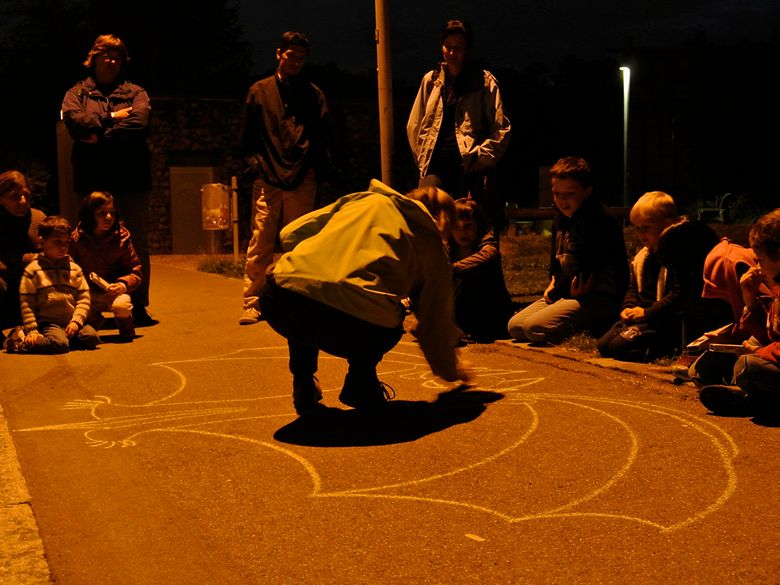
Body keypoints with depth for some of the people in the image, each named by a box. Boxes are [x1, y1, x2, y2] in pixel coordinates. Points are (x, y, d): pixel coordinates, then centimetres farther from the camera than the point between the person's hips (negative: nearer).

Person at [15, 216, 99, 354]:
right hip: (48, 323, -4)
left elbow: (84, 297, 9)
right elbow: (26, 302, -2)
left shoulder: (74, 269, 13)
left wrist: (76, 321, -7)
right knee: (59, 344, -33)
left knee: (92, 337, -23)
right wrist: (31, 330, -9)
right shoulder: (33, 270, 1)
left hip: (72, 322, 4)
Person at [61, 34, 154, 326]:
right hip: (93, 180, 0)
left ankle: (138, 305, 9)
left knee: (138, 244, 2)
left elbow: (139, 122, -8)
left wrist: (101, 137, -10)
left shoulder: (136, 92, 12)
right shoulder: (77, 93, 13)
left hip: (132, 179, 0)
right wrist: (111, 118, -7)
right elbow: (73, 120, -8)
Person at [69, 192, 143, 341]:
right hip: (87, 293, 2)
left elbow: (136, 271, -3)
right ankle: (94, 320, 11)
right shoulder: (77, 238, -5)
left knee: (121, 306, -36)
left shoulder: (121, 236, -7)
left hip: (114, 291, -2)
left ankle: (126, 328, 6)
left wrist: (123, 285, -23)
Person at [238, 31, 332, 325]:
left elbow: (321, 136, 10)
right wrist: (254, 161, 0)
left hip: (302, 181, 1)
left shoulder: (313, 94, 12)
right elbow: (248, 135, 12)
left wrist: (312, 165, -3)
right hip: (268, 180, 0)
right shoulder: (260, 91, 12)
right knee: (260, 246, -3)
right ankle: (252, 303, 2)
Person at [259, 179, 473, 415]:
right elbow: (437, 323, 30)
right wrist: (451, 370, 49)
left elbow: (290, 234, 25)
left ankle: (304, 387, 31)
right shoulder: (432, 246, 25)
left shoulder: (362, 199, 29)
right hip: (359, 325, -2)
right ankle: (361, 383, 18)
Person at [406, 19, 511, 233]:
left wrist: (479, 158, -8)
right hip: (435, 167, 2)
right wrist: (422, 158, 10)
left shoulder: (484, 81, 5)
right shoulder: (430, 80, 15)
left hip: (470, 169, -2)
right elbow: (414, 126, 20)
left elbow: (501, 130, 1)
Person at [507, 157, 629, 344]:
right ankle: (582, 324, 4)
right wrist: (554, 285, 3)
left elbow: (583, 269, -19)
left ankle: (588, 328, -8)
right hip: (566, 293, 10)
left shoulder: (601, 222, -16)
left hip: (598, 298, -10)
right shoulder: (559, 221, 13)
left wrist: (555, 293, -7)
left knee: (534, 327, -26)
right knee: (514, 326, 1)